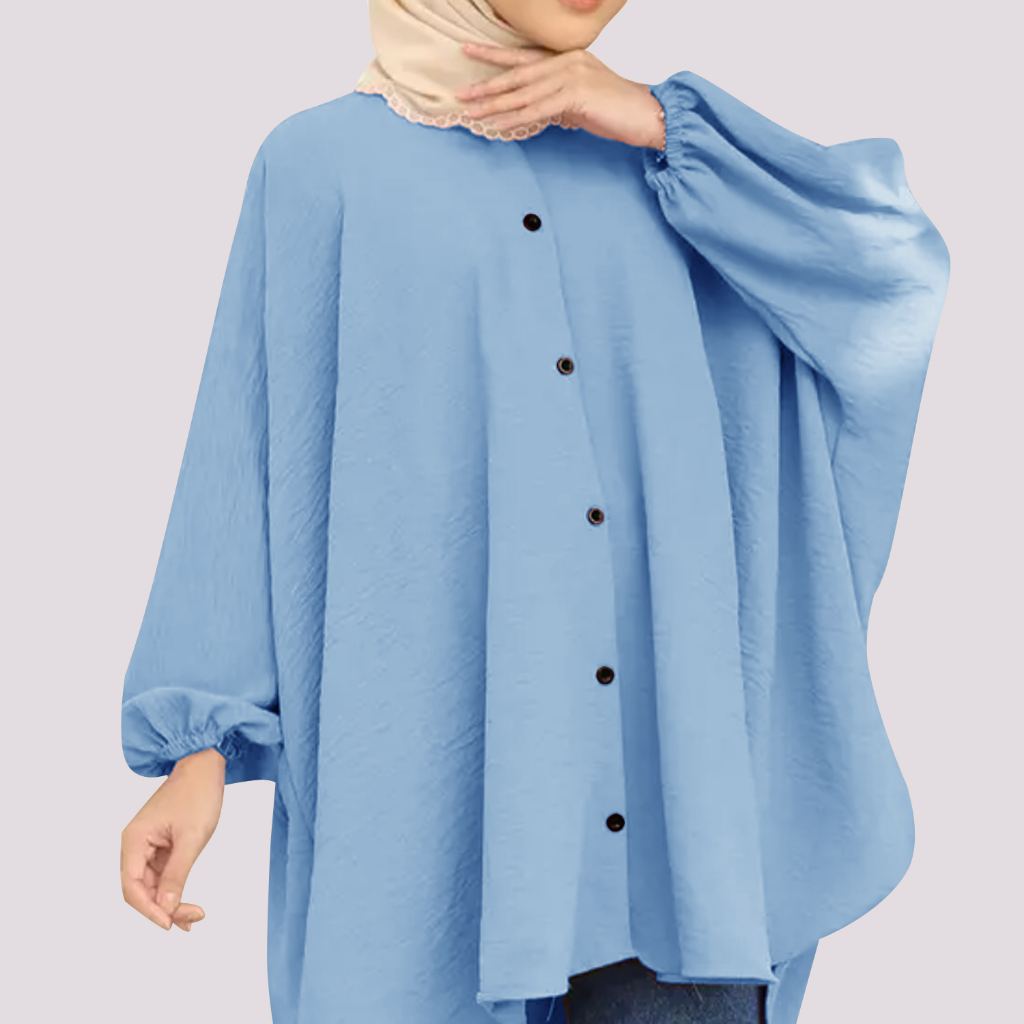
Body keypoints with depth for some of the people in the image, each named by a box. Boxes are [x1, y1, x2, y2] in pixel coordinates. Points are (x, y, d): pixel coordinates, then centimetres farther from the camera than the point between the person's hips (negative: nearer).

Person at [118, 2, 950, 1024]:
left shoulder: (653, 169, 14)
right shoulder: (321, 165, 4)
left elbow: (897, 263, 4)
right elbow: (243, 475, 1)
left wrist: (665, 123, -2)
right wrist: (197, 748, -5)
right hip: (432, 772, -3)